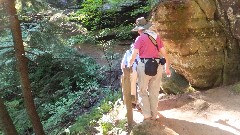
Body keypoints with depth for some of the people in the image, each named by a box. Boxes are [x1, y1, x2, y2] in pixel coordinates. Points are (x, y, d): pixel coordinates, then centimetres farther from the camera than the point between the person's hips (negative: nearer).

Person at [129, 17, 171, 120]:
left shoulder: (140, 39, -4)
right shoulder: (157, 36, 11)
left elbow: (133, 56, -8)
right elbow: (164, 54, 12)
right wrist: (167, 68, 20)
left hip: (144, 66, -5)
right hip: (157, 66, 5)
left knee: (142, 91, 10)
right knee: (154, 92, 14)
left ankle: (147, 115, 10)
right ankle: (154, 115, 23)